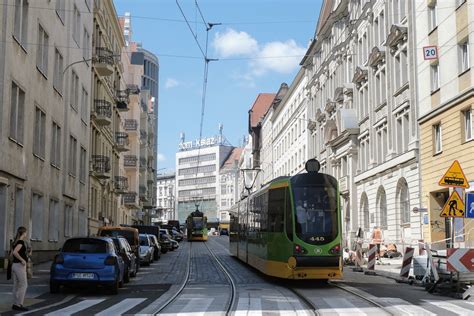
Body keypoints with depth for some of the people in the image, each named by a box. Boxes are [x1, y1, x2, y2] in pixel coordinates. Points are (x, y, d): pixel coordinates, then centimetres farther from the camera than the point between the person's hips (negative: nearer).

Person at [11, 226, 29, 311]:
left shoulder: (16, 242, 12)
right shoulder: (21, 242, -15)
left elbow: (12, 253, 18)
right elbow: (15, 252, -28)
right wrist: (22, 260, -20)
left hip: (15, 265, 9)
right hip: (20, 266, -9)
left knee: (16, 285, 11)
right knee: (24, 285, -5)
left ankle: (15, 304, 13)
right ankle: (19, 304, -6)